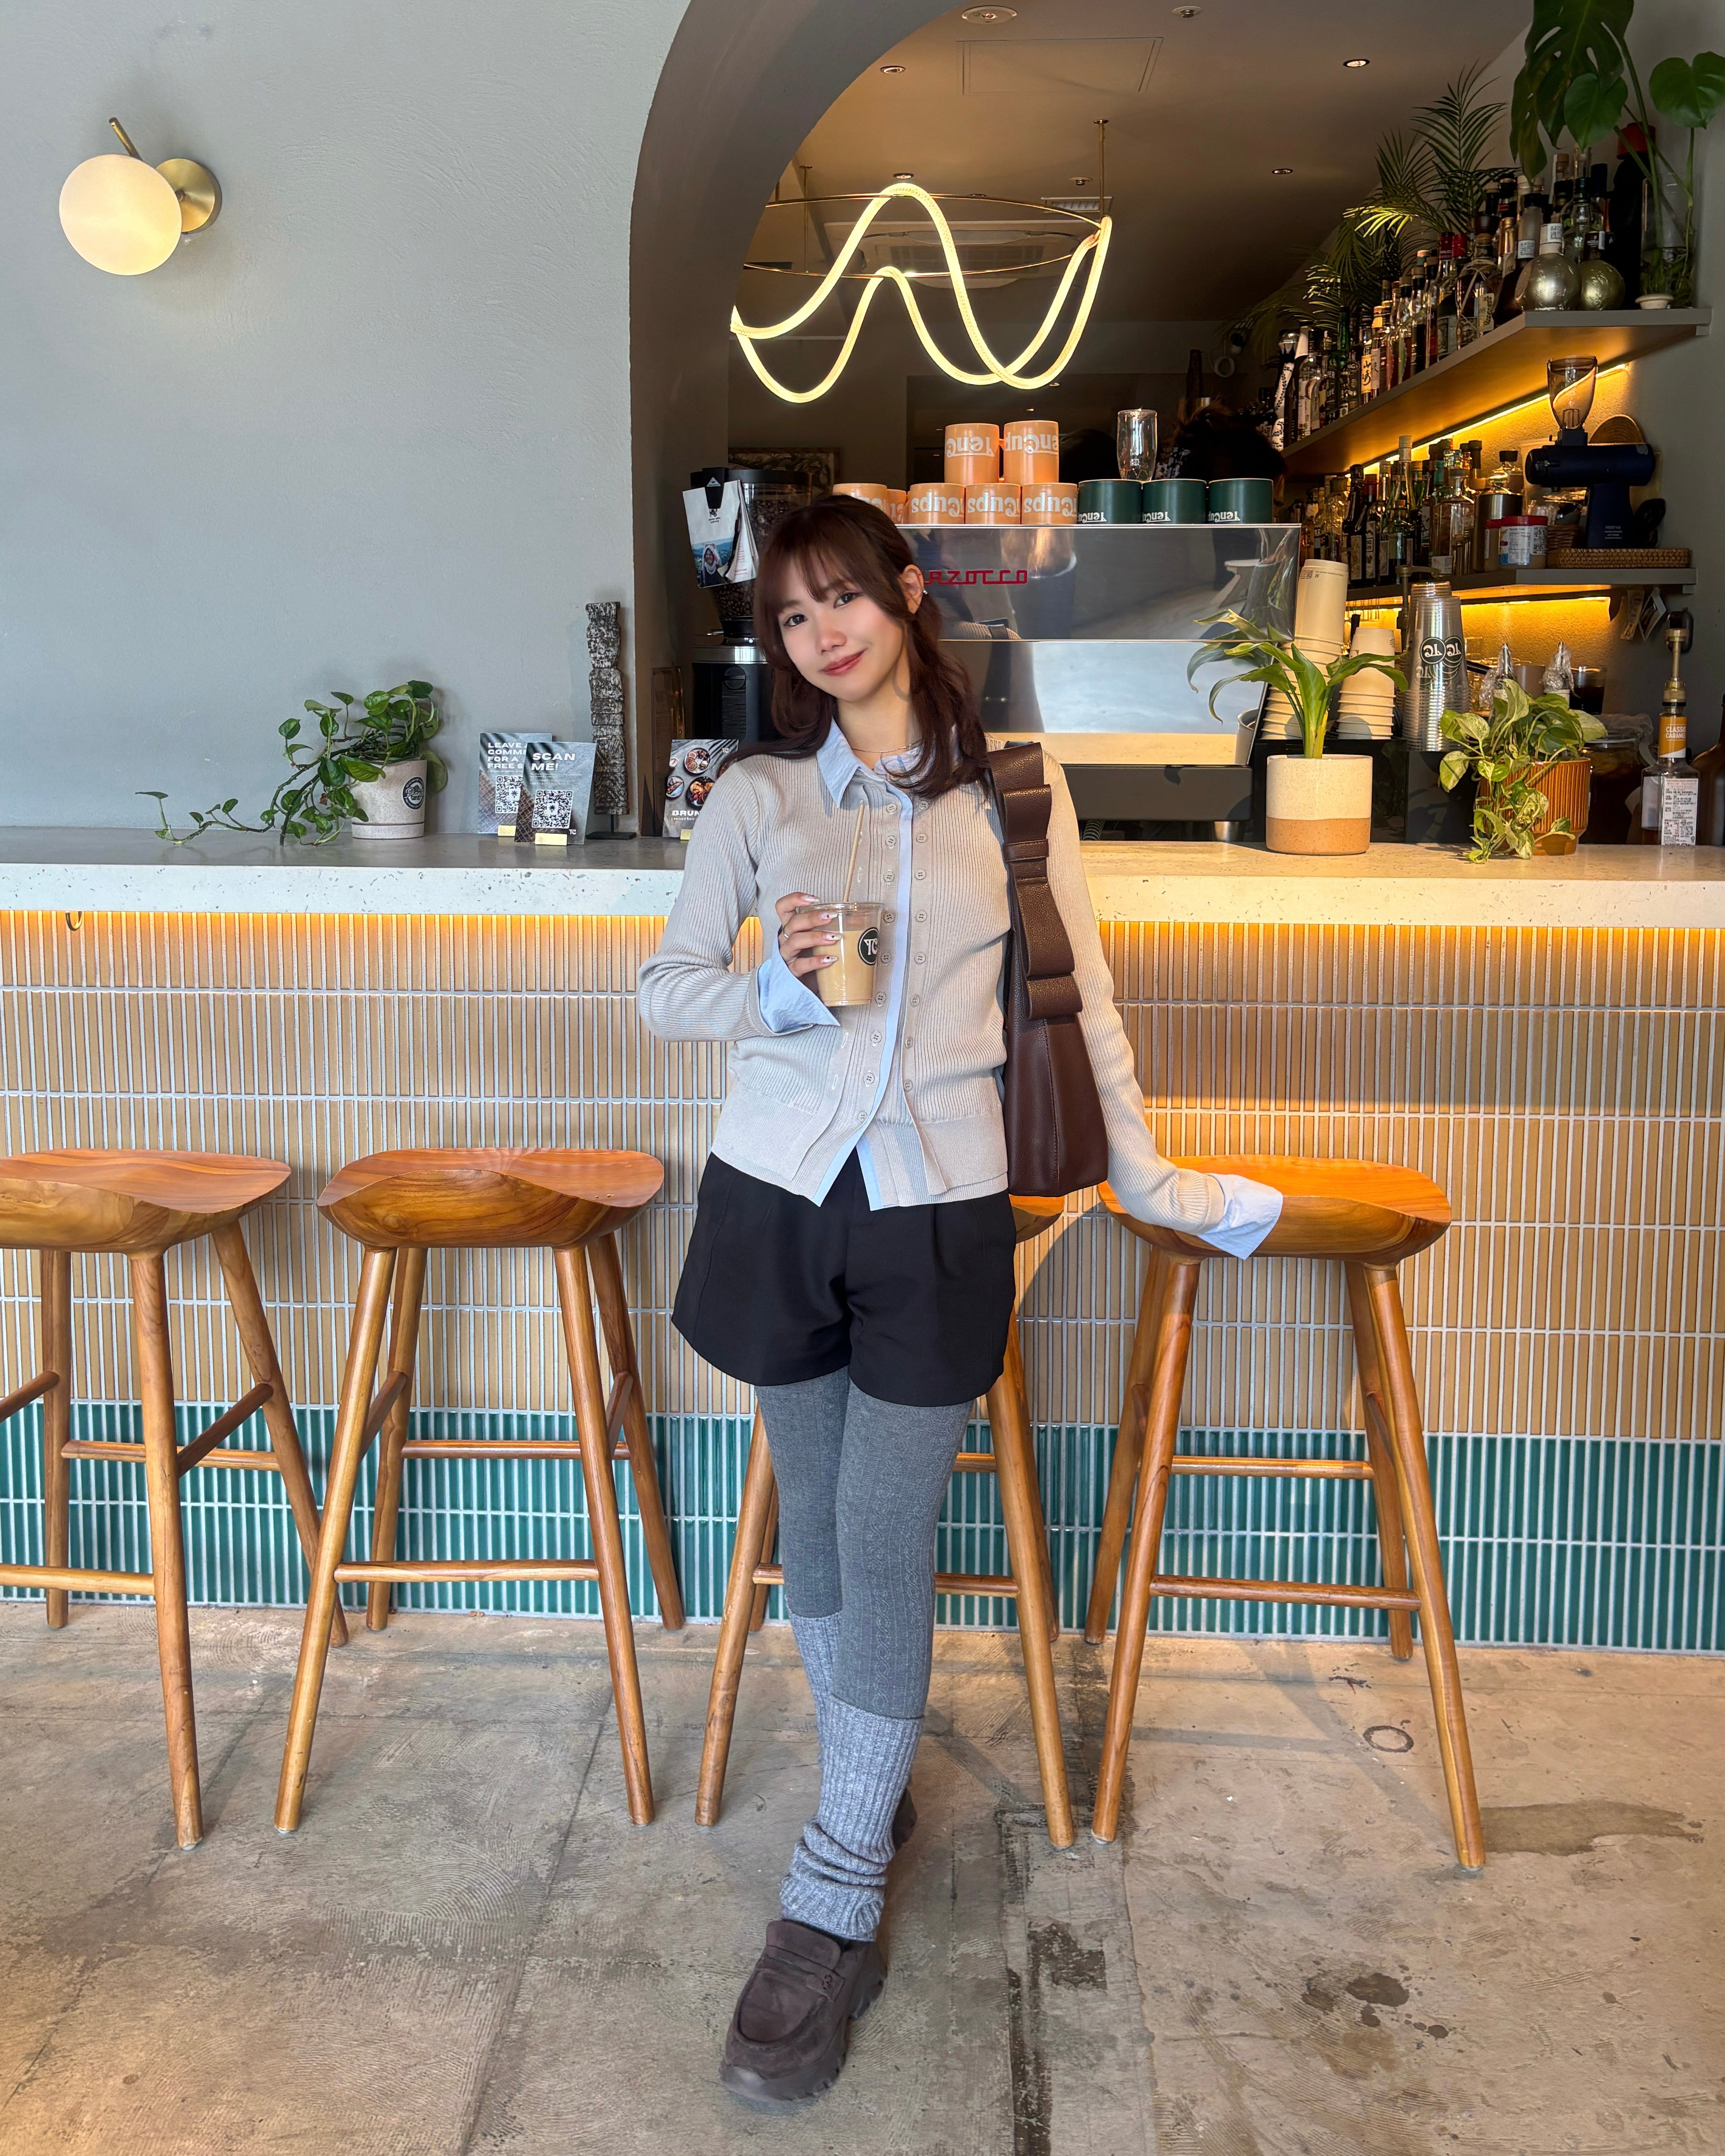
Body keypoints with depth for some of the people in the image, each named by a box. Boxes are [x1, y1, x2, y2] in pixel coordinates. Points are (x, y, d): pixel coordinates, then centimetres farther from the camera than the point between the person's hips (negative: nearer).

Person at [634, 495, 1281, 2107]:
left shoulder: (1014, 789, 2)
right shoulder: (756, 794, 4)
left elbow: (1077, 993, 8)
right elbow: (664, 989, 6)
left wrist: (1146, 1176, 10)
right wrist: (771, 986, -15)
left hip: (938, 1211, -2)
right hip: (779, 1193, 2)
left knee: (884, 1550, -2)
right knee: (814, 1524, 14)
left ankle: (833, 1913, 10)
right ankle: (870, 1790, 37)